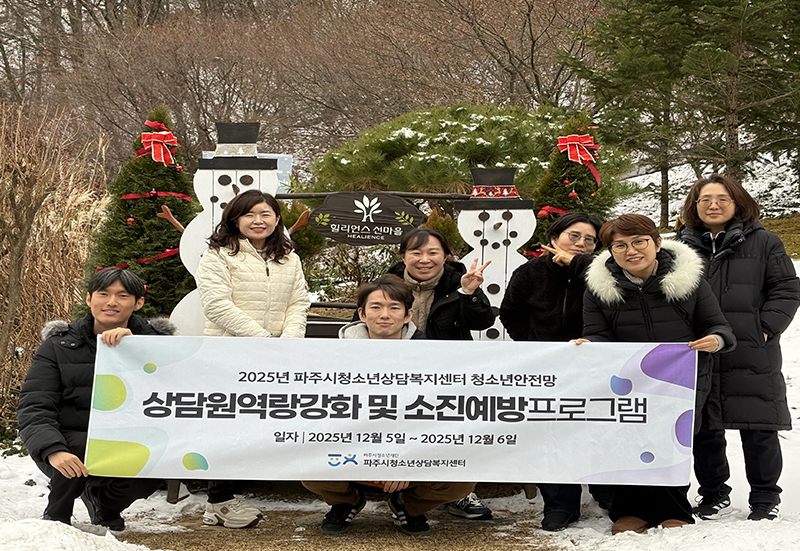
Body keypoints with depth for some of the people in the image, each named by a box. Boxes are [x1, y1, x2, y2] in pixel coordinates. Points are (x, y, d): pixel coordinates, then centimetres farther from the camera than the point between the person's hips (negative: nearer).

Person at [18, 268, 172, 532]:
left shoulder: (155, 340, 2)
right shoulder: (58, 346, 0)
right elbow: (34, 408, -9)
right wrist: (53, 450, -28)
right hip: (71, 442, -1)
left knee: (149, 476, -29)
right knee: (80, 451, -34)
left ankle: (104, 501, 10)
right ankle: (55, 515, 0)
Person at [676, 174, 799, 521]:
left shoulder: (764, 243, 4)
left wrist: (765, 329, -9)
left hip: (752, 356, -2)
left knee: (758, 430, 2)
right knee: (704, 430, 9)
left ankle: (765, 499, 17)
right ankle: (714, 494, 25)